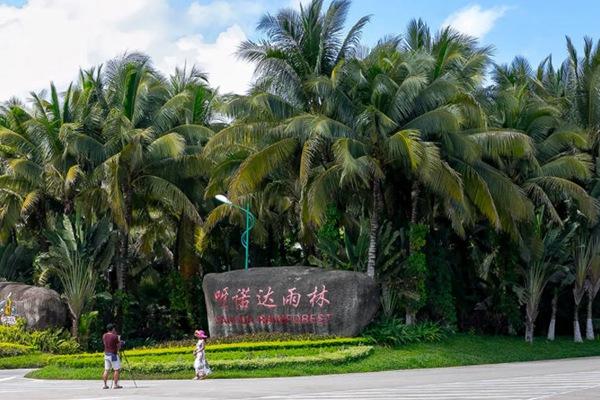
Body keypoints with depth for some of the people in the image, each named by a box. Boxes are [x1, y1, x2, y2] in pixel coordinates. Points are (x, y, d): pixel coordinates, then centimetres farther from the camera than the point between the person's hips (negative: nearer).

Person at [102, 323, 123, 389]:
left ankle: (105, 385, 9)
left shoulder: (104, 336, 5)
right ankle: (115, 384, -3)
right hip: (113, 355, -7)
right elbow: (118, 346, -9)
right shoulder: (114, 336, -13)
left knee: (106, 370, 10)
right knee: (116, 370, 0)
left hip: (106, 354, 7)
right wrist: (119, 340, 10)